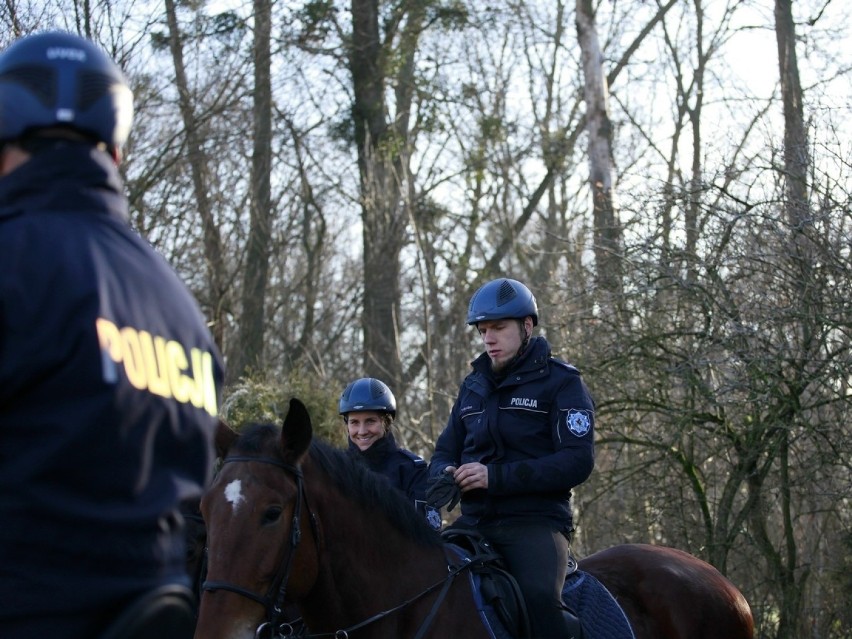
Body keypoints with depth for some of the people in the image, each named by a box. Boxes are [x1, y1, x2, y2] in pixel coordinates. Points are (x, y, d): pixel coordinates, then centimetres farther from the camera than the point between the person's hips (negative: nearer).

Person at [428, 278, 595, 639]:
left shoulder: (560, 381, 0)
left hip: (536, 520, -6)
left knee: (539, 599, -34)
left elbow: (578, 461, -11)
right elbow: (445, 450, 24)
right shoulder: (473, 386, 19)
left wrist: (497, 477, -19)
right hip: (475, 521, 6)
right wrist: (444, 474, -4)